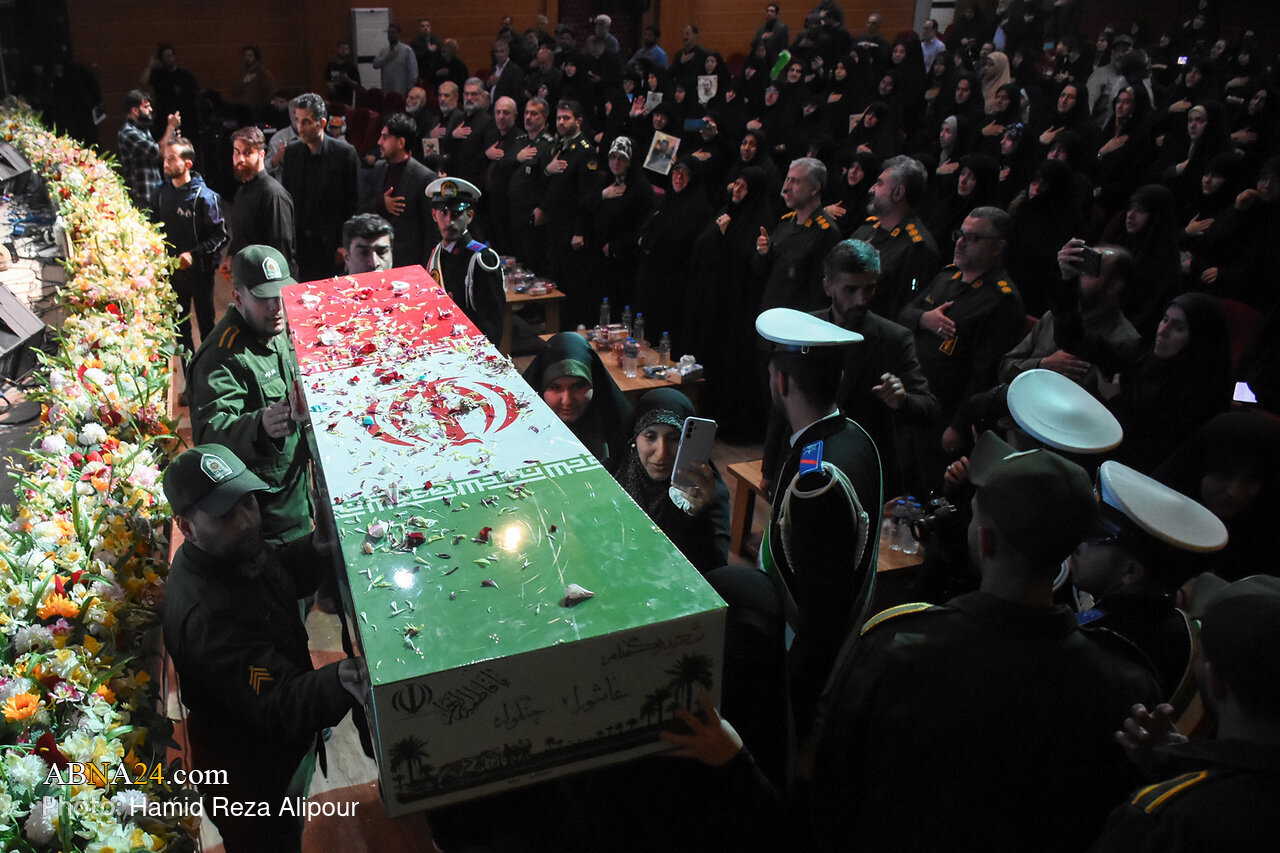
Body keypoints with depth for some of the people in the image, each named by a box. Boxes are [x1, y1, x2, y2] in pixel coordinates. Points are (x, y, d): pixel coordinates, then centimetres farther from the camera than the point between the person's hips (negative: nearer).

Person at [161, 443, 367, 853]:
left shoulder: (236, 551, -11)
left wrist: (315, 550, -11)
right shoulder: (202, 614, -40)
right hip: (251, 776, -8)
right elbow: (278, 705, -44)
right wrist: (338, 682, -64)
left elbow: (281, 576, 10)